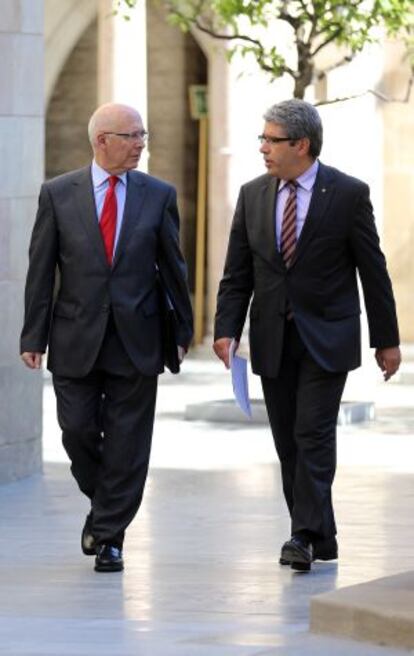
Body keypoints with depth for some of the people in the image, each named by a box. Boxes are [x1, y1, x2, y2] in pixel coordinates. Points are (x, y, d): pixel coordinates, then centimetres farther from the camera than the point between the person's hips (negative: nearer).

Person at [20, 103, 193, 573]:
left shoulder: (158, 195, 3)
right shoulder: (58, 194, 1)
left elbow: (172, 266, 9)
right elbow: (41, 270, 1)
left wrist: (183, 329, 10)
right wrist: (34, 337, -3)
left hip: (136, 340, 0)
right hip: (76, 340, 0)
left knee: (126, 443, 1)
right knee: (78, 431, 2)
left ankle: (109, 535, 10)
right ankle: (104, 506, 28)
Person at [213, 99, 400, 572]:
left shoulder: (348, 194, -6)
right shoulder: (253, 195, 6)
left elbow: (373, 271, -2)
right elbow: (237, 272, 7)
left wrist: (386, 340, -1)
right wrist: (226, 329, -6)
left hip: (326, 338, -4)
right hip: (273, 339, 4)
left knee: (314, 435, -13)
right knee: (288, 441, 6)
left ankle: (305, 535, -12)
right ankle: (320, 539, 15)